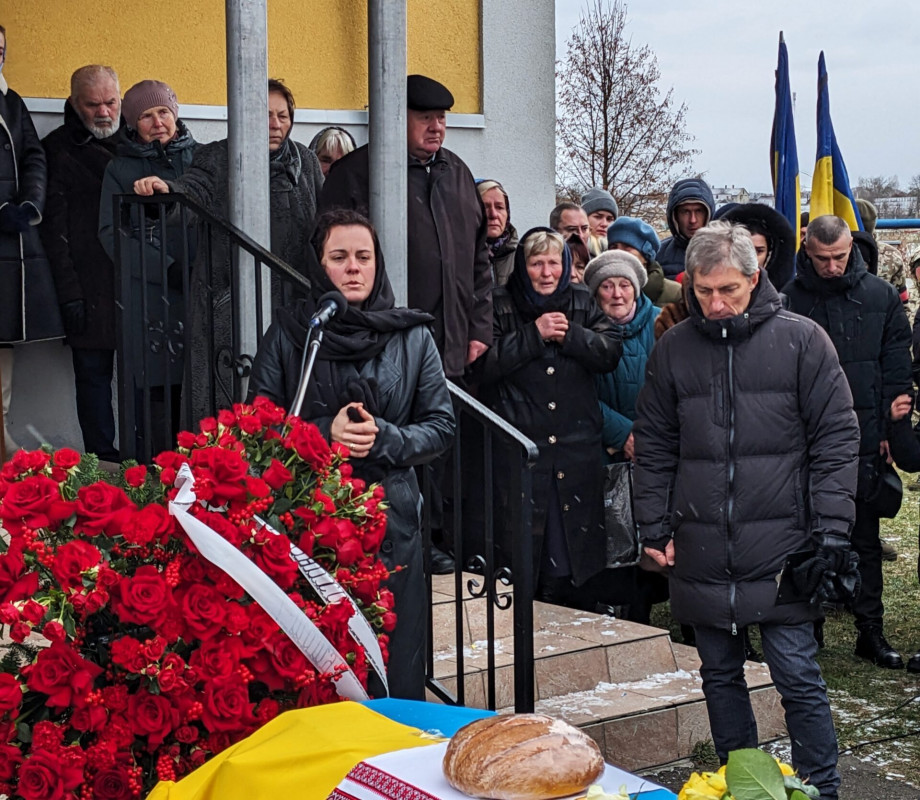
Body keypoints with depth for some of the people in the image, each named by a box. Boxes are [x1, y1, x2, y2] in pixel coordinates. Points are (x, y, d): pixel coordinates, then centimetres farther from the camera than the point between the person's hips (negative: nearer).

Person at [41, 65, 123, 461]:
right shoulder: (58, 149, 3)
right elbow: (53, 227, -2)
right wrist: (69, 291, -9)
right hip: (89, 288, -3)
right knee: (93, 371, 1)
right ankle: (101, 459, 6)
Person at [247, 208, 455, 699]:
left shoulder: (412, 337, 7)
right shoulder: (287, 333, 5)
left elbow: (441, 427, 7)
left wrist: (384, 438, -11)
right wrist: (324, 433, -11)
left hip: (391, 516, 1)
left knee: (396, 667, 4)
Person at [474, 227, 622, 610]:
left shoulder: (582, 302, 11)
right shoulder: (500, 306, 1)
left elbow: (611, 352, 2)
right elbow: (484, 365, -11)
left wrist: (570, 335, -11)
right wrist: (534, 335, -14)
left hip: (577, 448, 3)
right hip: (519, 449, -3)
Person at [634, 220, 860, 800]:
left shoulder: (802, 340, -2)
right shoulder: (674, 348, 6)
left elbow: (837, 437, -2)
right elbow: (654, 445, 12)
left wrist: (831, 528, -8)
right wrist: (654, 526, 6)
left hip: (781, 548, -3)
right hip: (701, 555, 4)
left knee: (799, 678, 0)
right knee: (721, 676, 13)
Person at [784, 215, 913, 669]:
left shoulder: (881, 296, 4)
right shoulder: (788, 300, -4)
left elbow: (896, 367, 6)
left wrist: (891, 427, 1)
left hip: (864, 439, 2)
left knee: (865, 535, 8)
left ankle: (871, 630, 15)